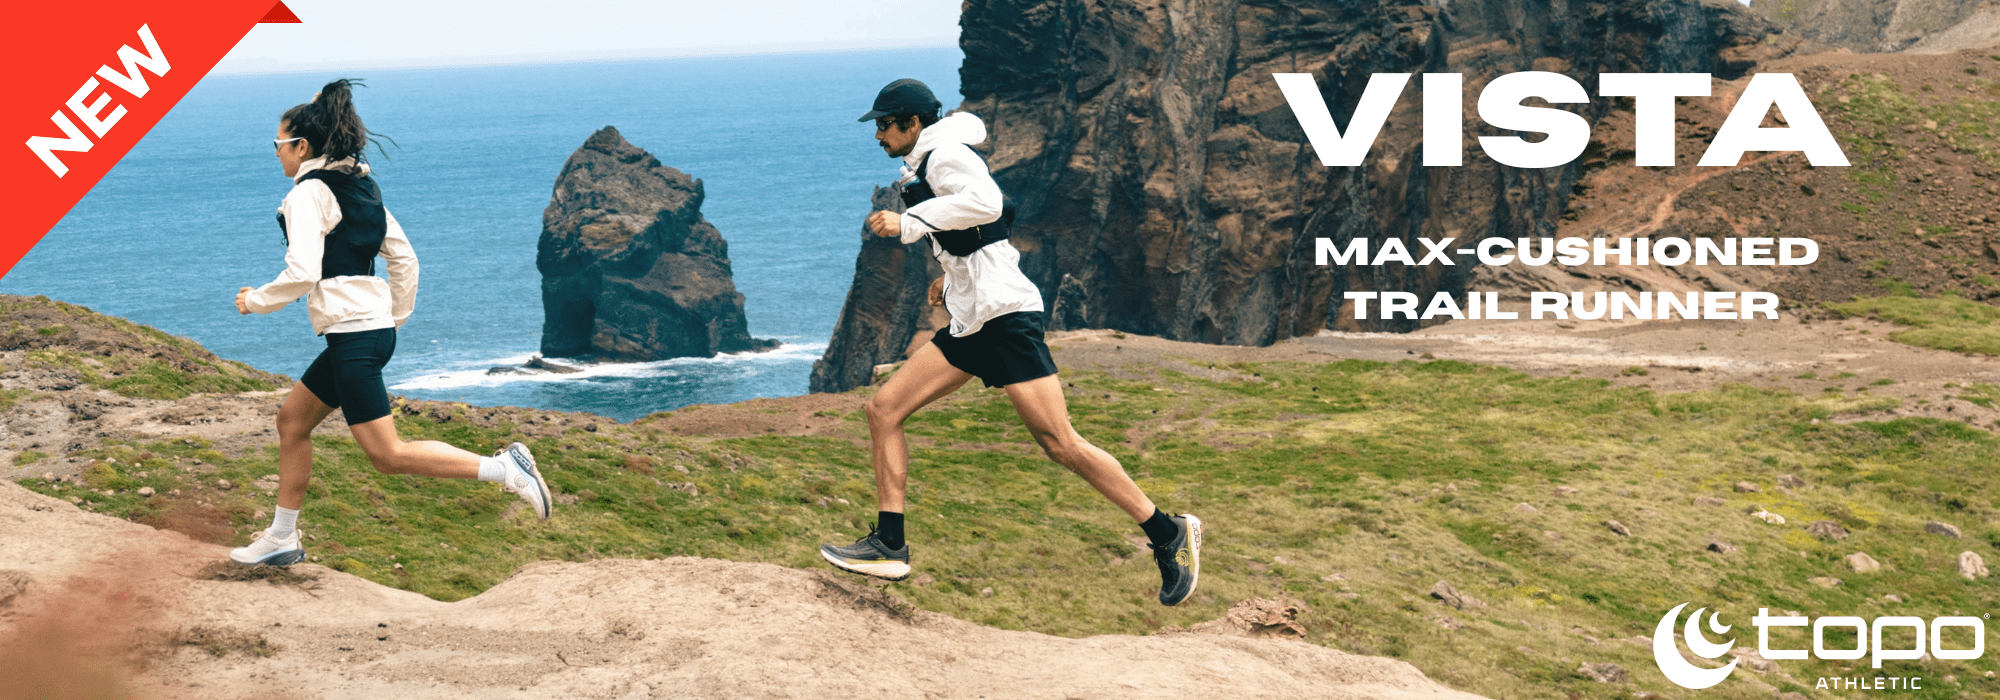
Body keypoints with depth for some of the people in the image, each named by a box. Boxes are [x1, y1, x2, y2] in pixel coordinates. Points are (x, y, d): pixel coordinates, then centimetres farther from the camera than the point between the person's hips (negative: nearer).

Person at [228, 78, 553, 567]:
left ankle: (502, 469, -15)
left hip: (353, 336, -10)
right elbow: (404, 258, 17)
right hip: (376, 329, 10)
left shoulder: (309, 192, -11)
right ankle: (282, 539, 25)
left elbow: (301, 273, -21)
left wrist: (255, 302, -4)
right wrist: (396, 319, 25)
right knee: (292, 420, 19)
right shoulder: (360, 186, 15)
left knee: (388, 455, -9)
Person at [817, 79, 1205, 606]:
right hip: (970, 324, 10)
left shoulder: (946, 155, -9)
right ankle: (889, 547, 0)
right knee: (884, 409, 1)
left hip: (1005, 315, -10)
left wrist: (909, 223, -25)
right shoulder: (925, 167, 21)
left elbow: (985, 202, -30)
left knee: (1059, 443, -12)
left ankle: (1169, 535, -3)